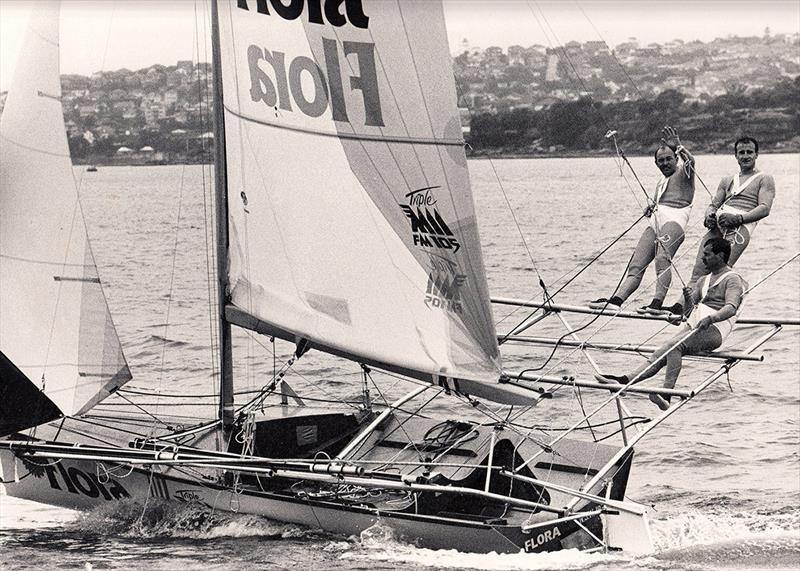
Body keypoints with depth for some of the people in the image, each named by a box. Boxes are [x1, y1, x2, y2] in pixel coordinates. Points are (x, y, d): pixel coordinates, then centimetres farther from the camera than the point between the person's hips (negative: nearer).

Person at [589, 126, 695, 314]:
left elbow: (690, 161, -11)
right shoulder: (660, 184, 34)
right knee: (636, 265, -9)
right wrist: (650, 210, 15)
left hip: (674, 220, -8)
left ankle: (657, 302, -44)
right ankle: (616, 300, -23)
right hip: (655, 222, 8)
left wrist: (678, 147, -25)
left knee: (662, 259, -31)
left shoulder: (683, 175, 11)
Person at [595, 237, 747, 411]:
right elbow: (689, 312, 21)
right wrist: (689, 300, -2)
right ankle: (625, 380, -31)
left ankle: (666, 395, -43)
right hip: (693, 326, 7)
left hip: (714, 330, -7)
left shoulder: (732, 279, 1)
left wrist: (710, 318, -35)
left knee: (673, 346, -31)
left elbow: (731, 308, -17)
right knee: (661, 353, -14)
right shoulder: (704, 281, 27)